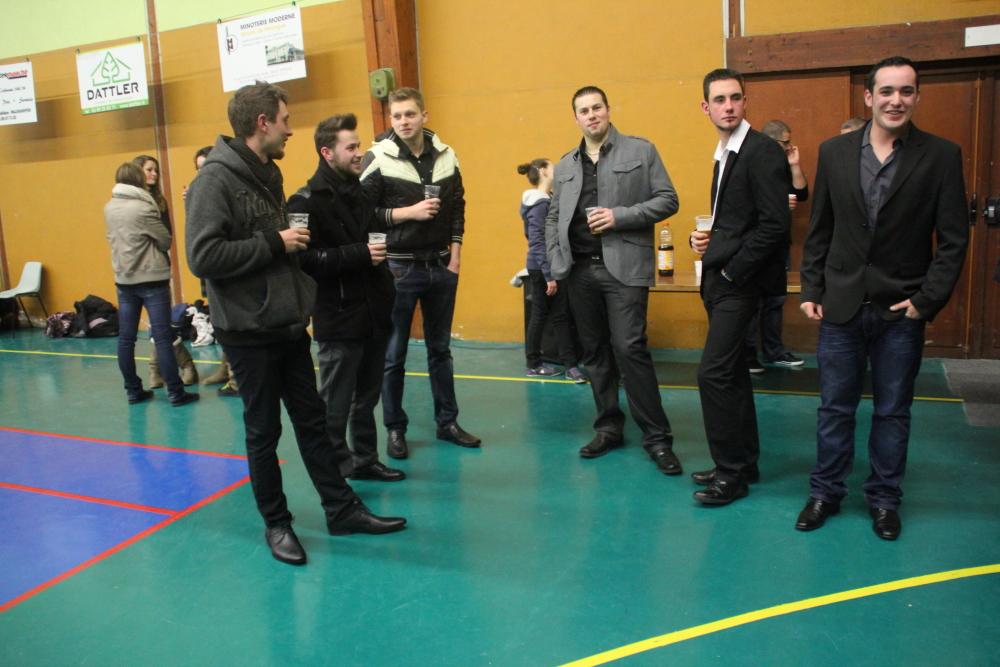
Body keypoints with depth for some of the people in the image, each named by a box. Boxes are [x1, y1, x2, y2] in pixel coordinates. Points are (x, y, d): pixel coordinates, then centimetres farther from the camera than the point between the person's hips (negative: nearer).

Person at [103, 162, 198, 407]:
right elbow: (166, 241, -8)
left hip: (124, 280, 6)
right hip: (151, 279, -6)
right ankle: (175, 393, -2)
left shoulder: (109, 208, 6)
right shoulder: (143, 208, -14)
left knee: (126, 338, 9)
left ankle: (133, 390, 16)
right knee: (163, 337, -4)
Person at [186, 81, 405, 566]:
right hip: (249, 332, -8)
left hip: (289, 326, 8)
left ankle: (342, 509, 25)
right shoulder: (215, 180, -15)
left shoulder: (267, 173, 11)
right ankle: (276, 523, 24)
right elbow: (202, 256, -24)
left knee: (312, 421, 14)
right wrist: (274, 243, -20)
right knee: (263, 432, 7)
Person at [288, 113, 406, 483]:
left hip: (374, 314, 8)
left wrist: (387, 291, 17)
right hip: (339, 320, -8)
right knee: (335, 406, 2)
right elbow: (306, 259, -23)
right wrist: (360, 254, -23)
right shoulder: (307, 201, -11)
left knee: (367, 397, 18)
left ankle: (365, 459, 32)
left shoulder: (361, 193, 13)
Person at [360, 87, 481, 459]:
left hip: (441, 266, 4)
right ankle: (395, 428, 18)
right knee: (394, 354, 5)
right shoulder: (378, 158, -7)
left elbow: (458, 208, 9)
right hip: (399, 268, -3)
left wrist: (454, 255, 2)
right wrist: (408, 212, -18)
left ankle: (447, 422, 24)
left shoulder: (445, 156, 4)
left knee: (440, 348, 13)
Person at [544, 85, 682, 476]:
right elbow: (553, 219, 18)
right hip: (580, 269, 5)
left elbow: (667, 200, -1)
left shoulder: (641, 151, 3)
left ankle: (656, 436, -1)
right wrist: (555, 265, 7)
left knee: (629, 348, -12)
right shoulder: (565, 166, 15)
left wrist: (619, 216, -13)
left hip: (623, 267, -4)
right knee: (594, 352, 9)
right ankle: (609, 427, 22)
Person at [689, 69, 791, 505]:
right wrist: (702, 238, 3)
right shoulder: (724, 155, 16)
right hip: (721, 279, 10)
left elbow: (774, 224, -19)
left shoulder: (762, 151, -12)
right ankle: (744, 463, 28)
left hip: (741, 282, -9)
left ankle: (731, 473, 4)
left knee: (713, 373, -10)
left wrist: (732, 271, -17)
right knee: (731, 373, 15)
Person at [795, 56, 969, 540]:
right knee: (834, 408, 10)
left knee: (892, 412, 11)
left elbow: (953, 240, -3)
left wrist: (926, 301, -9)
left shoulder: (941, 156, -3)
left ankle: (884, 499, 26)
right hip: (842, 306, 1)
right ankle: (825, 492, 25)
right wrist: (811, 291, 1)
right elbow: (819, 230, 6)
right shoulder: (834, 152, 2)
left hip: (902, 310, -1)